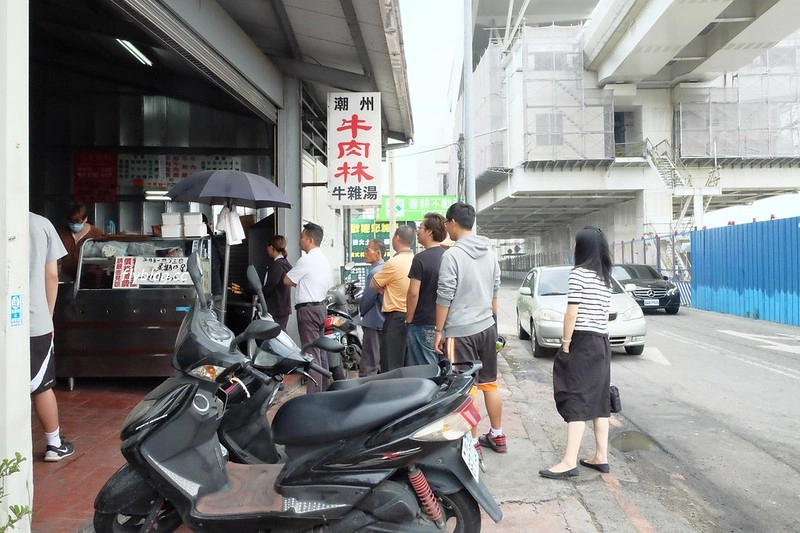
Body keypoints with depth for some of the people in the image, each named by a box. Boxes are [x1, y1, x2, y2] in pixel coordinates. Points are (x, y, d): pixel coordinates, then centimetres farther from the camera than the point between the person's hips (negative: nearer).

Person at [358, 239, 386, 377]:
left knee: (369, 363, -5)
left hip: (373, 323, -10)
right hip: (385, 321, 10)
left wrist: (361, 311, 3)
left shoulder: (375, 272, -19)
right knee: (382, 360, 17)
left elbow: (368, 298, -17)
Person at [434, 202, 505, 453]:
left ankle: (472, 442, 8)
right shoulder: (489, 252, 8)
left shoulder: (452, 254, -14)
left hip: (460, 331, -7)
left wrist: (439, 330, -7)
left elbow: (444, 297, -15)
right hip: (487, 327, 7)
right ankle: (497, 436, 26)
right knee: (490, 383, 15)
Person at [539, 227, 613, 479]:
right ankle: (601, 456, 16)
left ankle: (569, 463, -9)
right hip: (602, 342, 9)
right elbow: (606, 314, 15)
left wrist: (565, 343, -10)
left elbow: (572, 313, -15)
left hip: (582, 341, -8)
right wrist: (600, 335, 18)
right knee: (598, 399, 11)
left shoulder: (578, 273, -11)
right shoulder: (606, 277, 14)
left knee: (576, 401, -9)